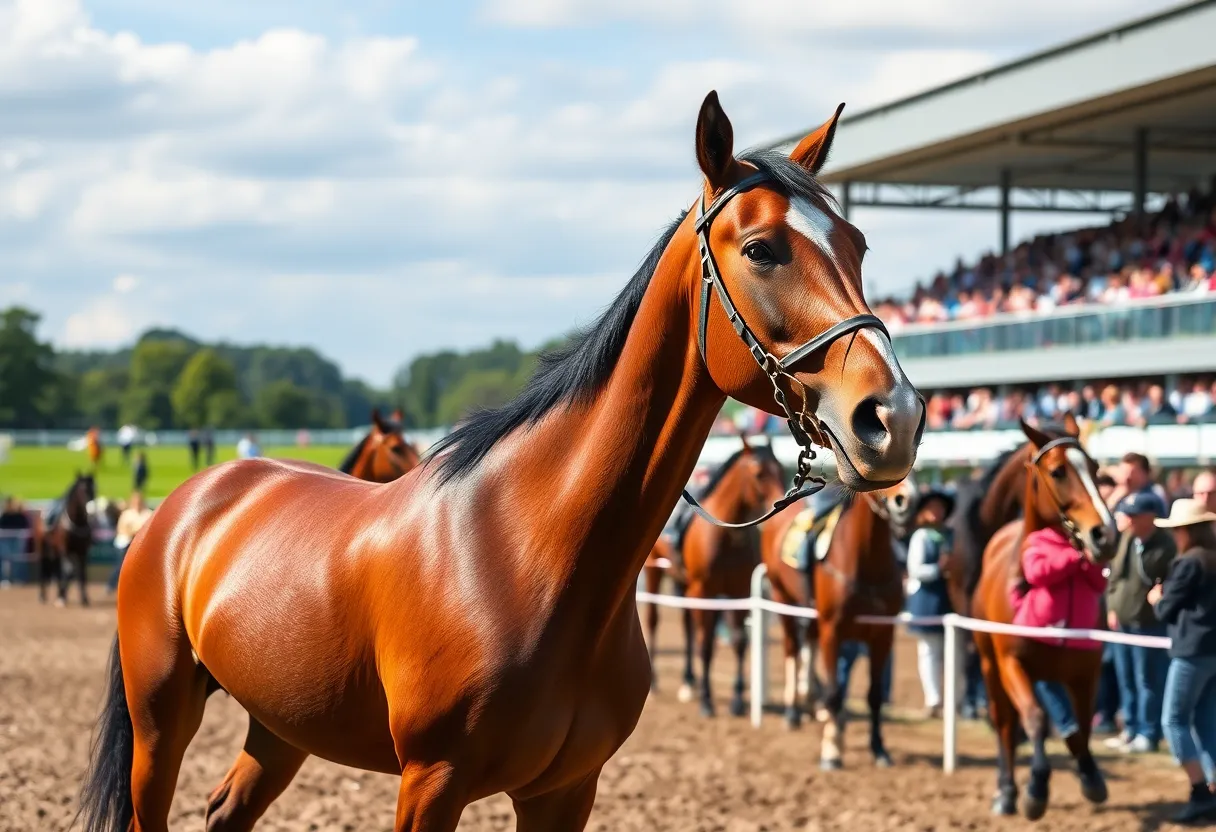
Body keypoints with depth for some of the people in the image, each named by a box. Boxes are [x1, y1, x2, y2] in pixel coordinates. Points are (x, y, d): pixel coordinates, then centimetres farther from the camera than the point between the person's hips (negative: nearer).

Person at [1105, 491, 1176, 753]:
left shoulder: (1165, 547, -16)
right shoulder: (1127, 538, 6)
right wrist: (1112, 607, 9)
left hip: (1148, 623, -8)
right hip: (1122, 621, 8)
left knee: (1148, 682, 0)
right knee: (1126, 680, 16)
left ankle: (1148, 734, 9)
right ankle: (1131, 729, 27)